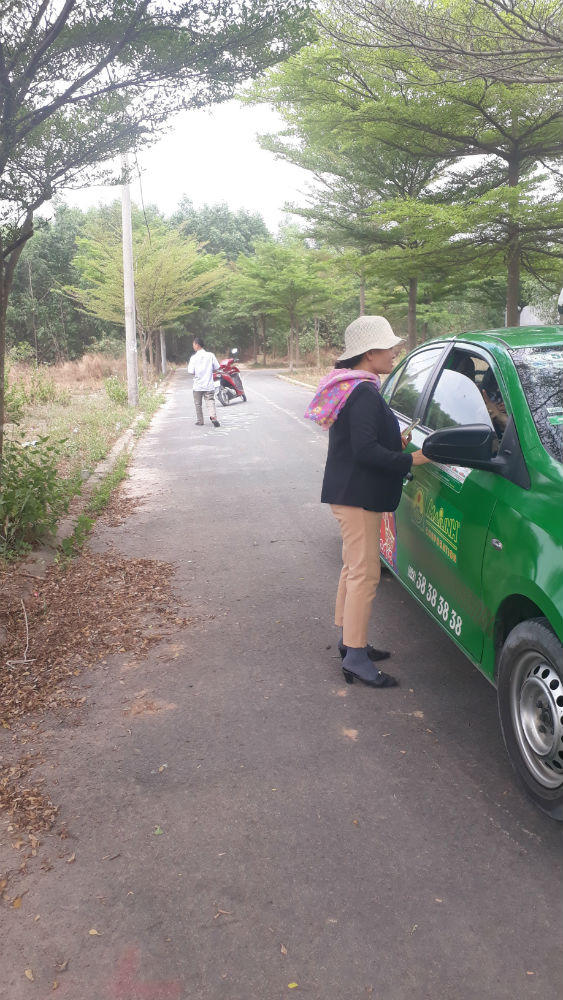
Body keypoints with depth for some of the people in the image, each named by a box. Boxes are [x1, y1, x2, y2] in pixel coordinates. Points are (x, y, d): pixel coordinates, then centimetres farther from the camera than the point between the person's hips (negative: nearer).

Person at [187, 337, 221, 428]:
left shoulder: (194, 357, -8)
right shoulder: (210, 355, -2)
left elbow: (191, 372, -10)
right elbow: (216, 368, 1)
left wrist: (189, 365, 10)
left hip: (198, 386, -1)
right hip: (209, 385, 1)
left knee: (198, 404, 13)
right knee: (210, 402, 2)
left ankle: (199, 421, 19)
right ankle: (213, 417, -21)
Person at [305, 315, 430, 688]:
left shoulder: (349, 387, 14)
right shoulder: (365, 394, -20)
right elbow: (365, 450, -26)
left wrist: (394, 441, 12)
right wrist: (409, 459, -19)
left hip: (350, 493, 11)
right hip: (357, 495, -11)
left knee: (354, 567, 19)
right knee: (365, 573, -7)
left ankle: (349, 637, 31)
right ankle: (356, 657, -1)